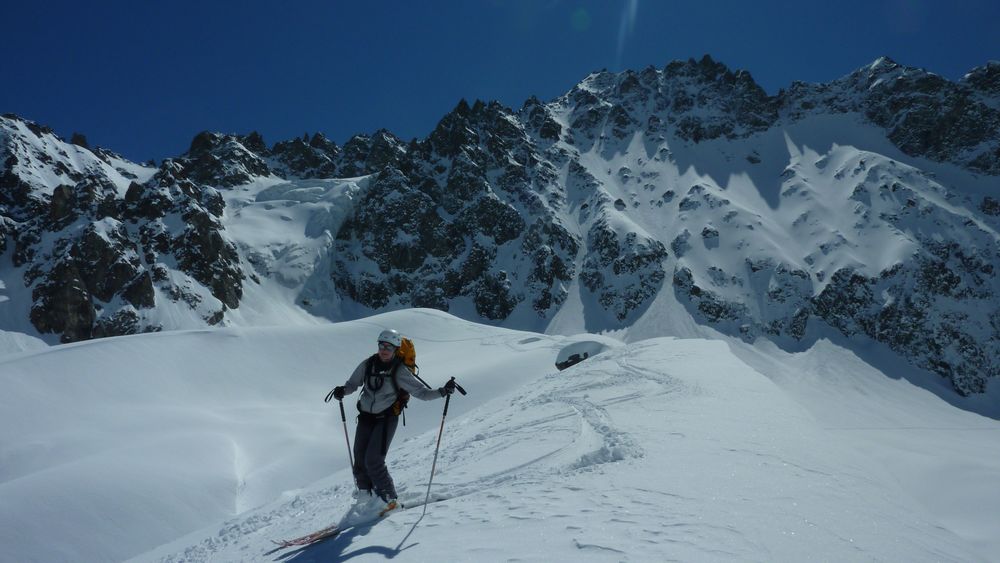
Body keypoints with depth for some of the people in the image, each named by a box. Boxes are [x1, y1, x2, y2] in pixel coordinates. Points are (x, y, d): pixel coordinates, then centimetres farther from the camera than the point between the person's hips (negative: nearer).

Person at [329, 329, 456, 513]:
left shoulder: (400, 371, -11)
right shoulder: (368, 364, -1)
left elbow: (422, 392, -13)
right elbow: (352, 384, 10)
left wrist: (443, 391, -28)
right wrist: (342, 391, -12)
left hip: (386, 418, -4)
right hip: (365, 417, 4)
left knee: (374, 460, -14)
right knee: (360, 459, 5)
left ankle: (388, 499, 1)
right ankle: (365, 496, 24)